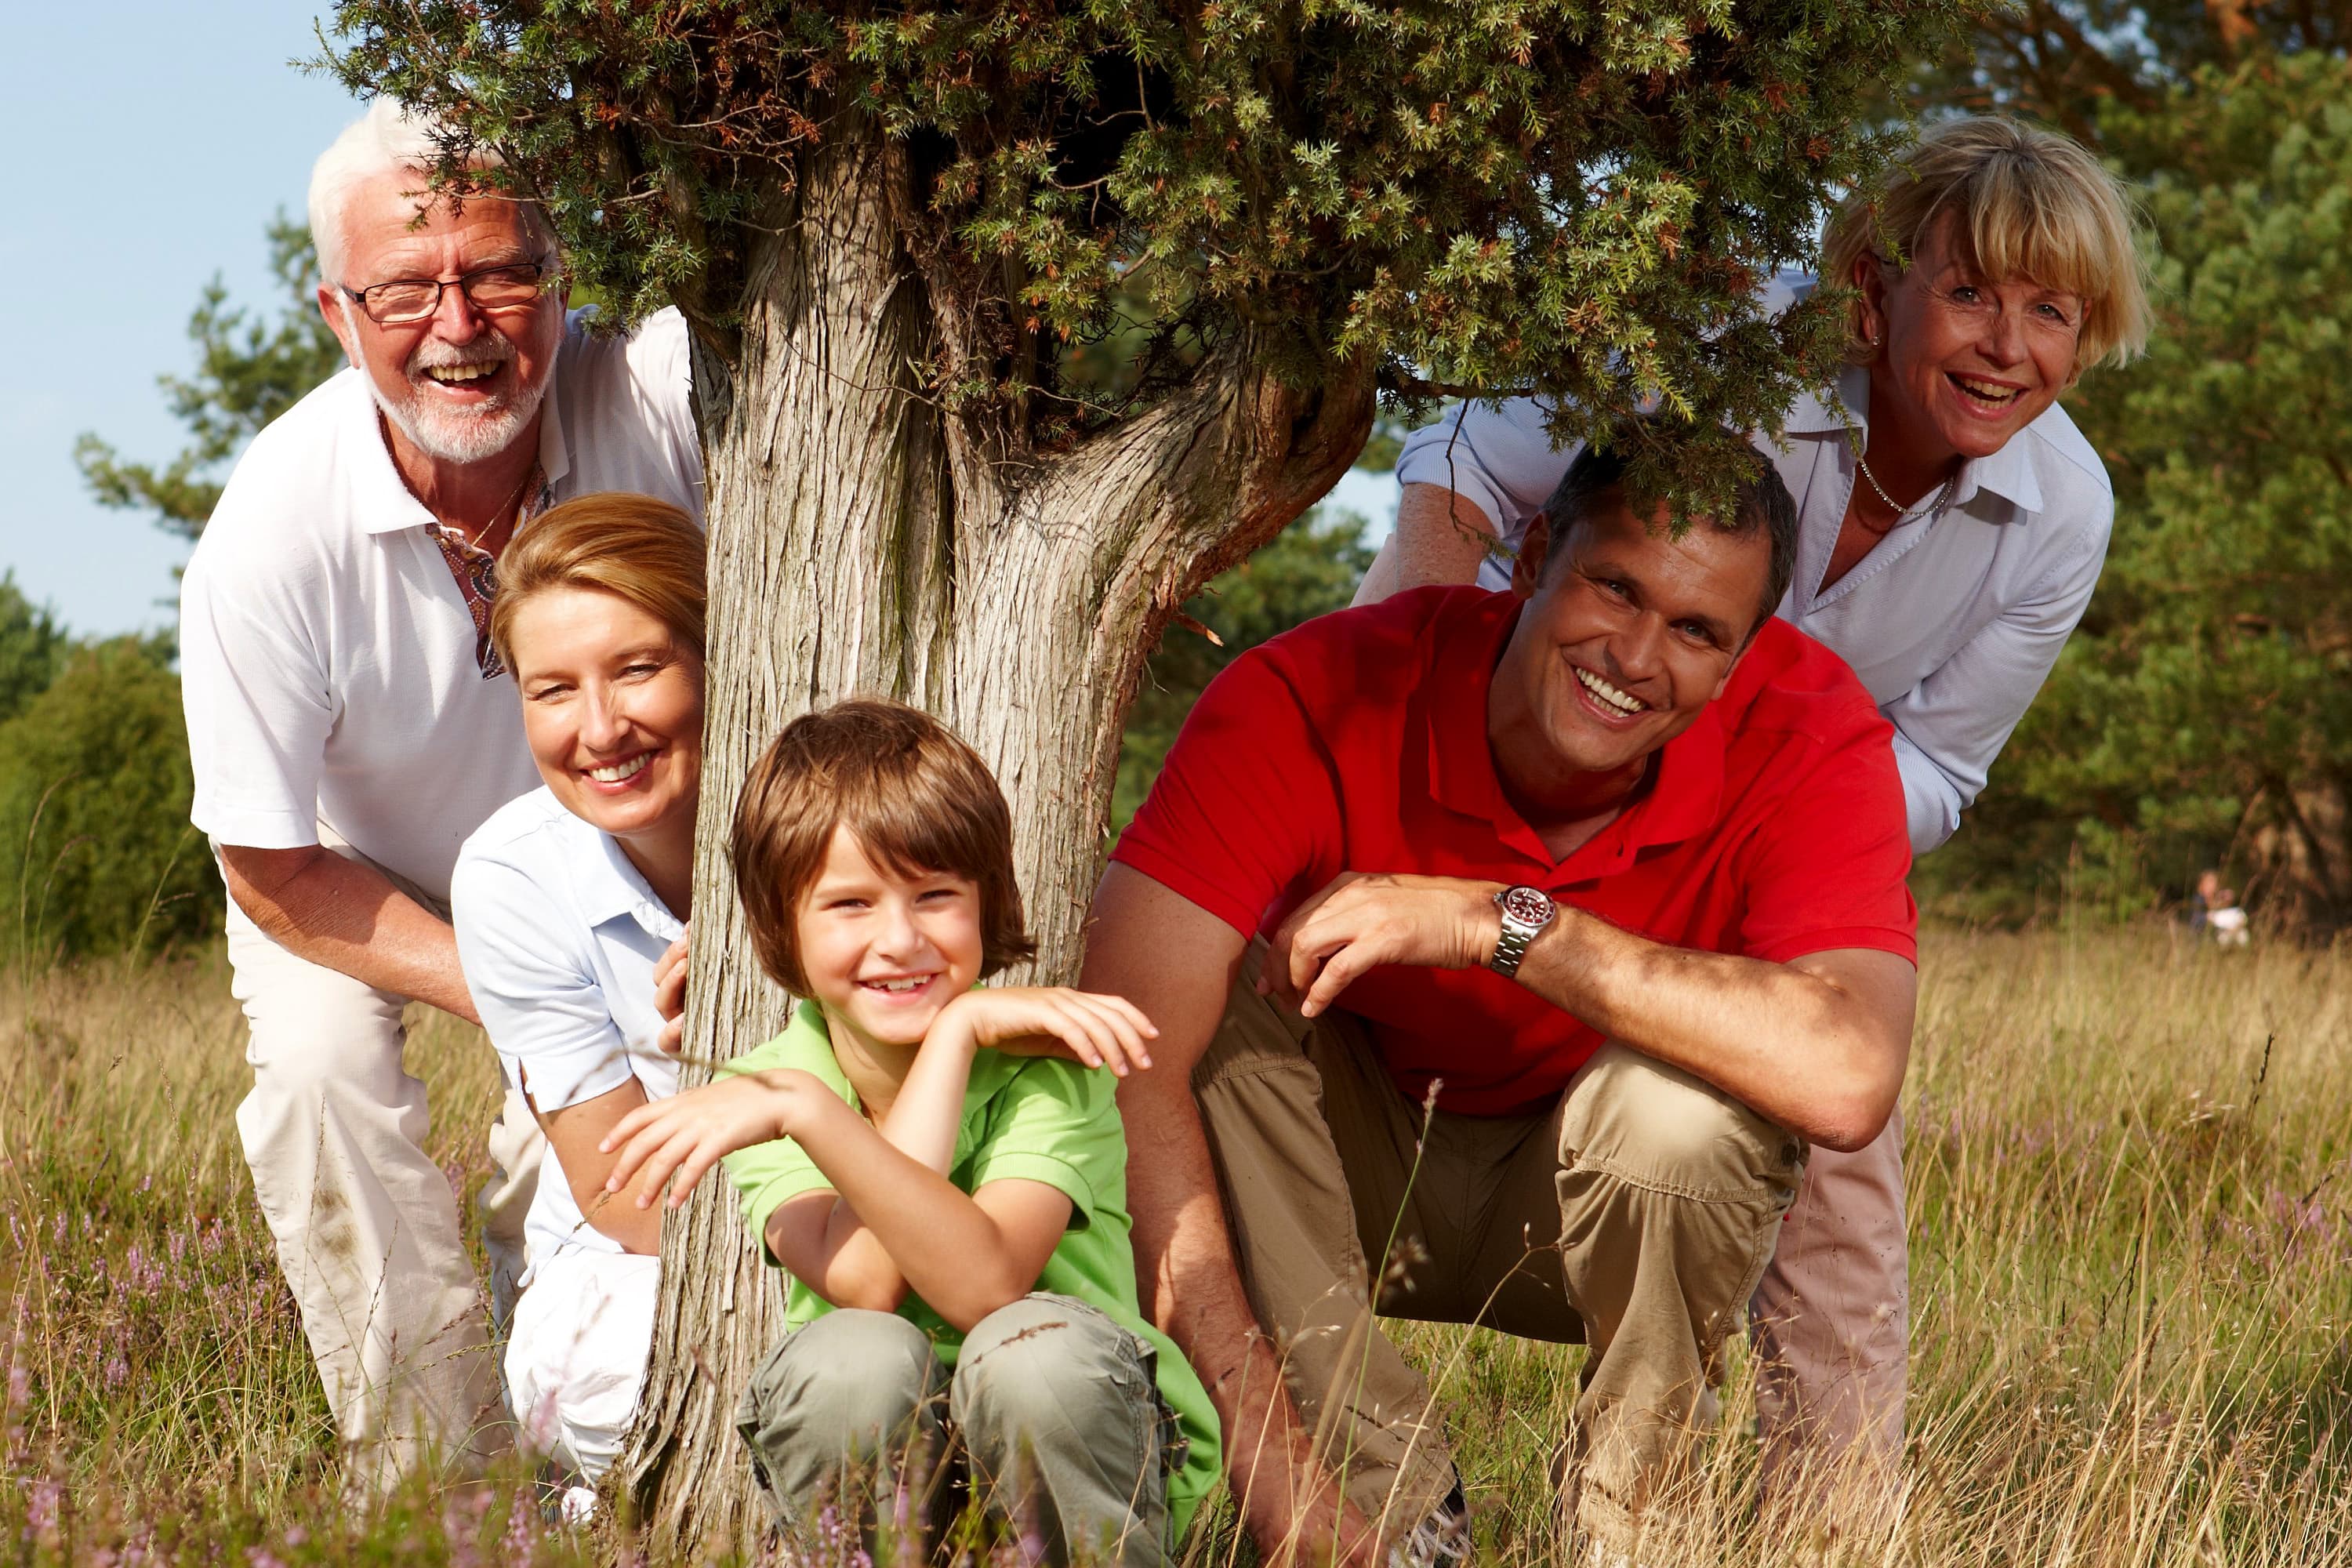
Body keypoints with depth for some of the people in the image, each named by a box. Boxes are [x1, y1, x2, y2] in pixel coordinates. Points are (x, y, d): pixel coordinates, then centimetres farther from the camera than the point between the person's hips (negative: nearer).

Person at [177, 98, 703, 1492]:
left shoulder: (655, 397, -34)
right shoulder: (271, 540, -34)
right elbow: (276, 877, -23)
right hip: (351, 877, -2)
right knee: (322, 1066, -26)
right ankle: (434, 1461, -10)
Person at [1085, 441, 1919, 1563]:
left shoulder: (1807, 732, -25)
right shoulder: (1313, 701, -27)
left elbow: (1847, 1080, -42)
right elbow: (1124, 1062, -35)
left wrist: (1501, 921, -40)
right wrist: (1260, 1438, -41)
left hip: (1612, 1199, 0)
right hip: (1355, 1167, 1)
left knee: (1688, 1099, -33)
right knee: (1212, 1005, -28)